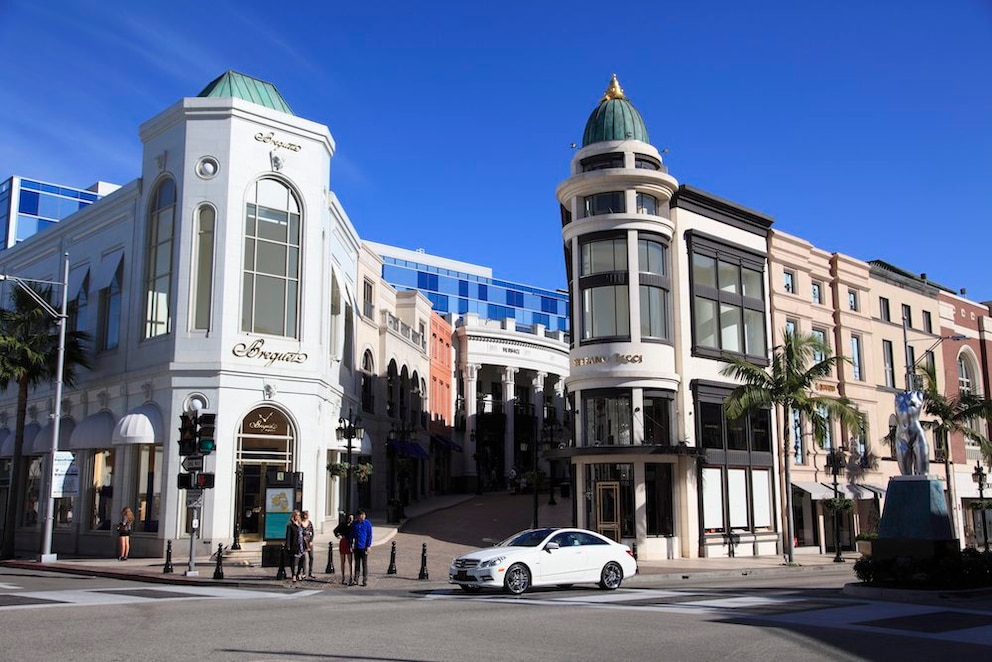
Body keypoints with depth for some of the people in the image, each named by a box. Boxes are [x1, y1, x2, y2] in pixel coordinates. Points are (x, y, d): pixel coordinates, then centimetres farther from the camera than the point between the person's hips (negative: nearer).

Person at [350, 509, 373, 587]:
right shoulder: (354, 524, 6)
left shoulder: (368, 524, -3)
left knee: (365, 564, 0)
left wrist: (368, 546, -9)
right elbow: (352, 535, 12)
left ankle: (365, 581, 4)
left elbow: (369, 536, -3)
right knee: (357, 564, 9)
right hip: (356, 547, 3)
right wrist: (351, 546, 8)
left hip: (364, 547, -3)